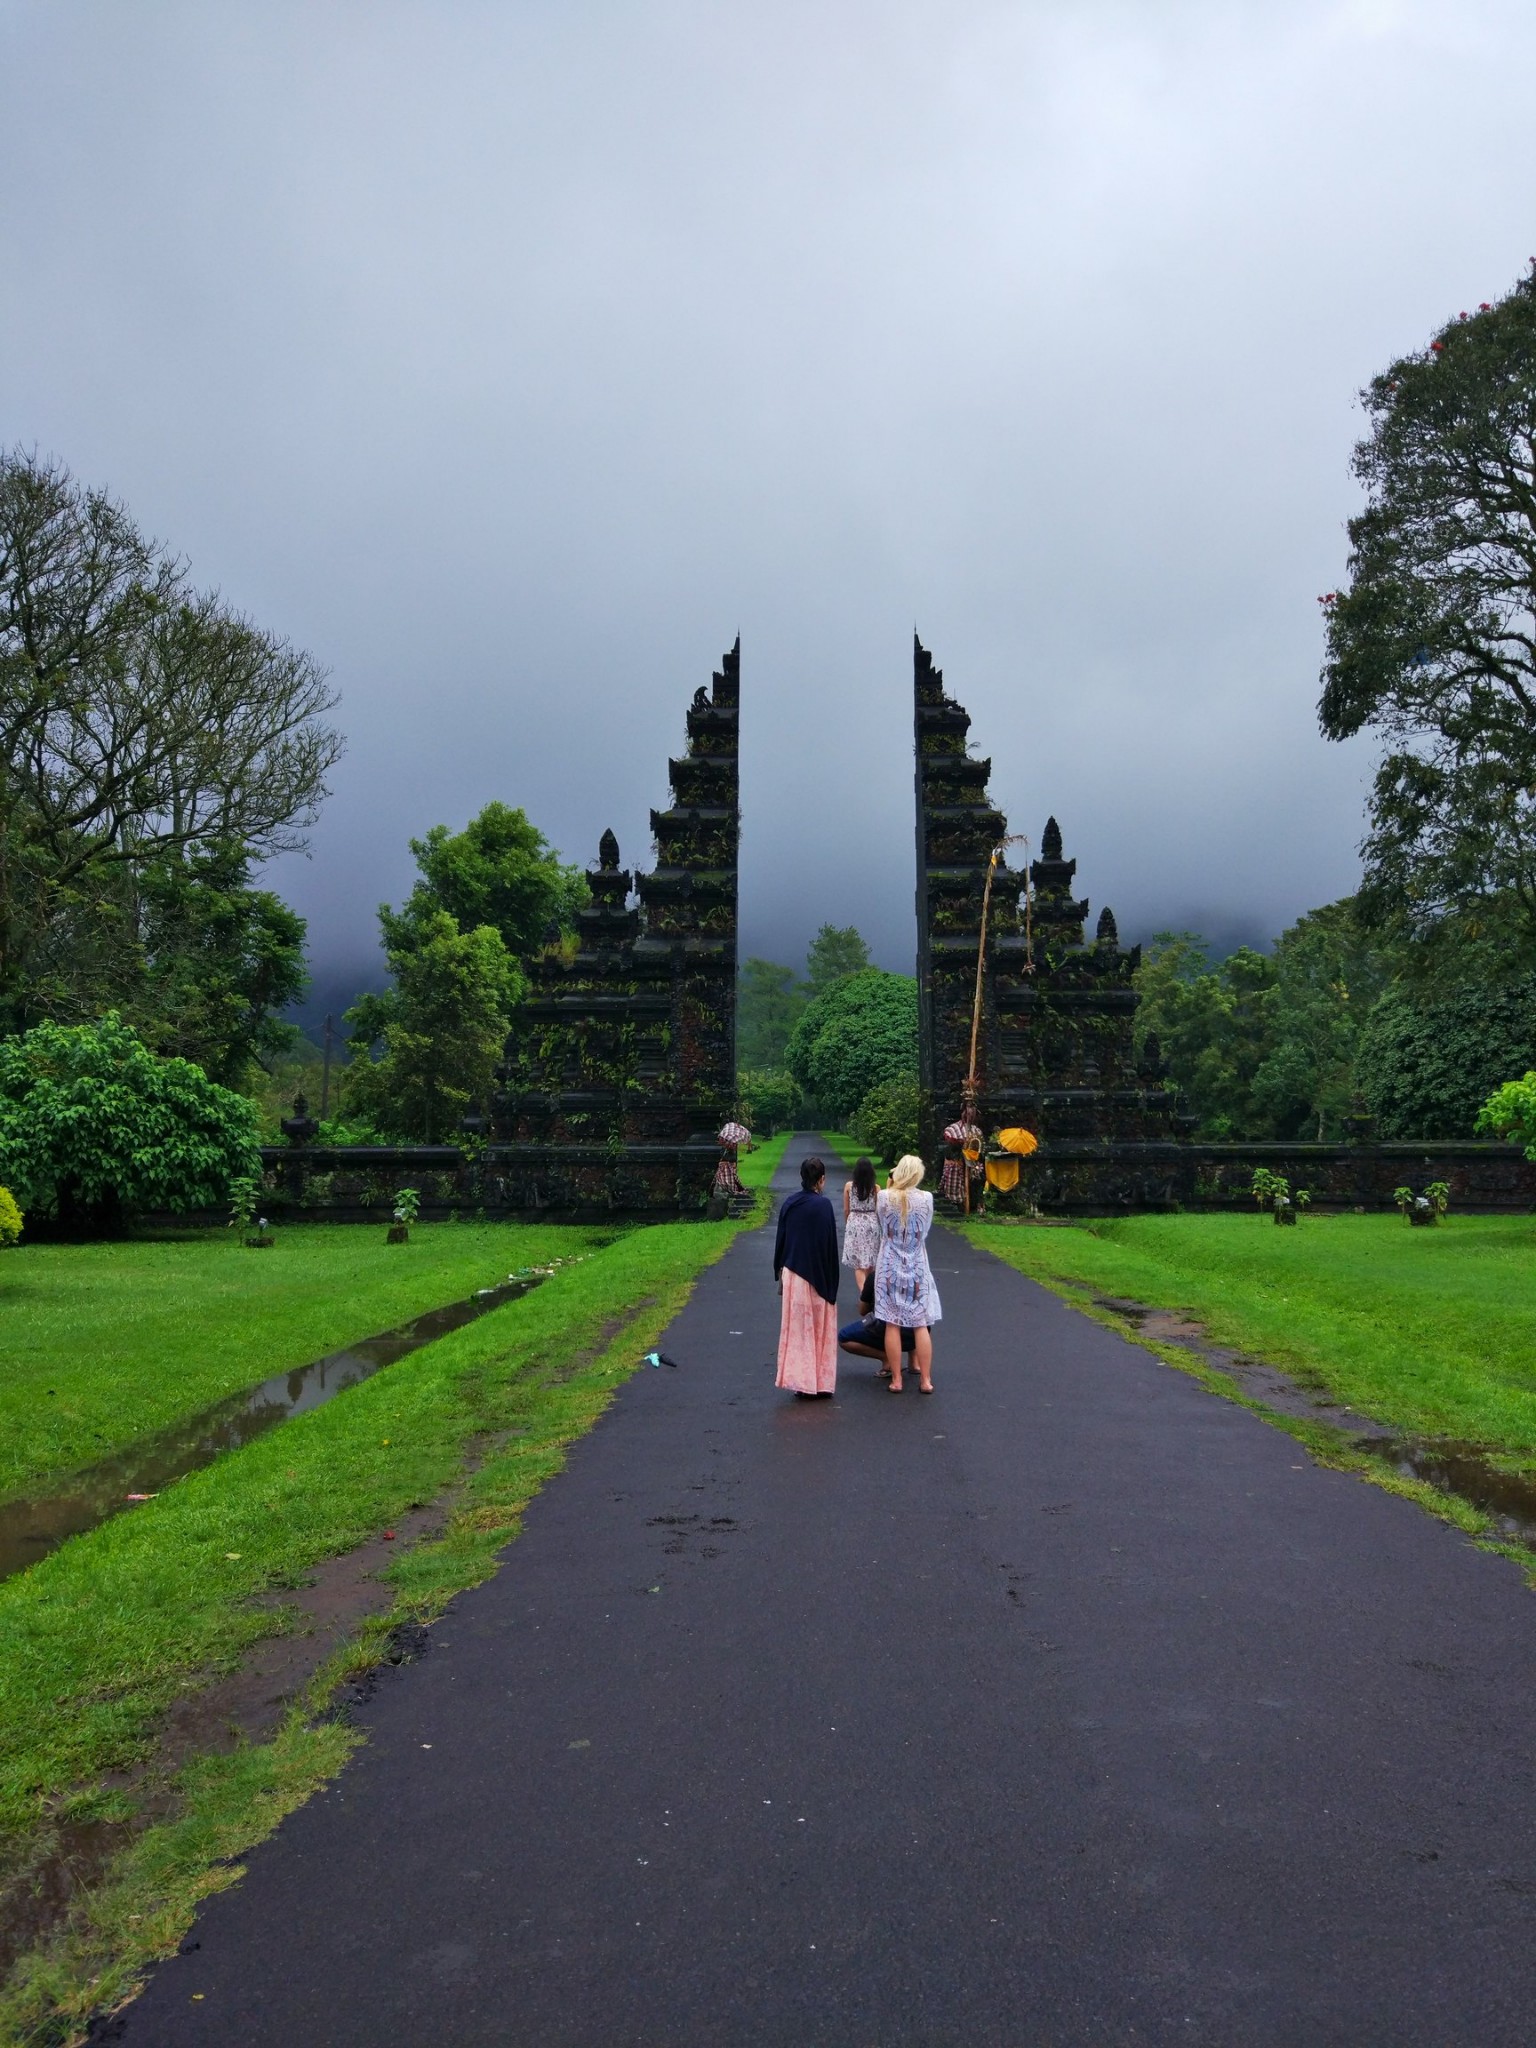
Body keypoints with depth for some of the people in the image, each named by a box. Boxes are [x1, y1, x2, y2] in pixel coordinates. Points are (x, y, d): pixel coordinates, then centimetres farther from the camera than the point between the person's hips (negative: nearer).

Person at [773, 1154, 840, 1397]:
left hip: (792, 1274, 4)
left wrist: (780, 1273, 17)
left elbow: (780, 1240, 7)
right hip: (817, 1275, -4)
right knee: (820, 1329, 7)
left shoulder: (789, 1204, 2)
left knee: (797, 1328, 11)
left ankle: (799, 1380, 13)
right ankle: (821, 1383, 11)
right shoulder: (823, 1205, -13)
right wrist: (830, 1282, -5)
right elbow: (830, 1243, -12)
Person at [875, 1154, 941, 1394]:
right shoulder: (926, 1199, -8)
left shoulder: (884, 1197, -10)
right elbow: (926, 1230, 4)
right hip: (917, 1268, 1)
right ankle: (925, 1380, 9)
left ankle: (896, 1379, 6)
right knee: (921, 1324, 7)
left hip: (890, 1268, -1)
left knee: (892, 1324, 4)